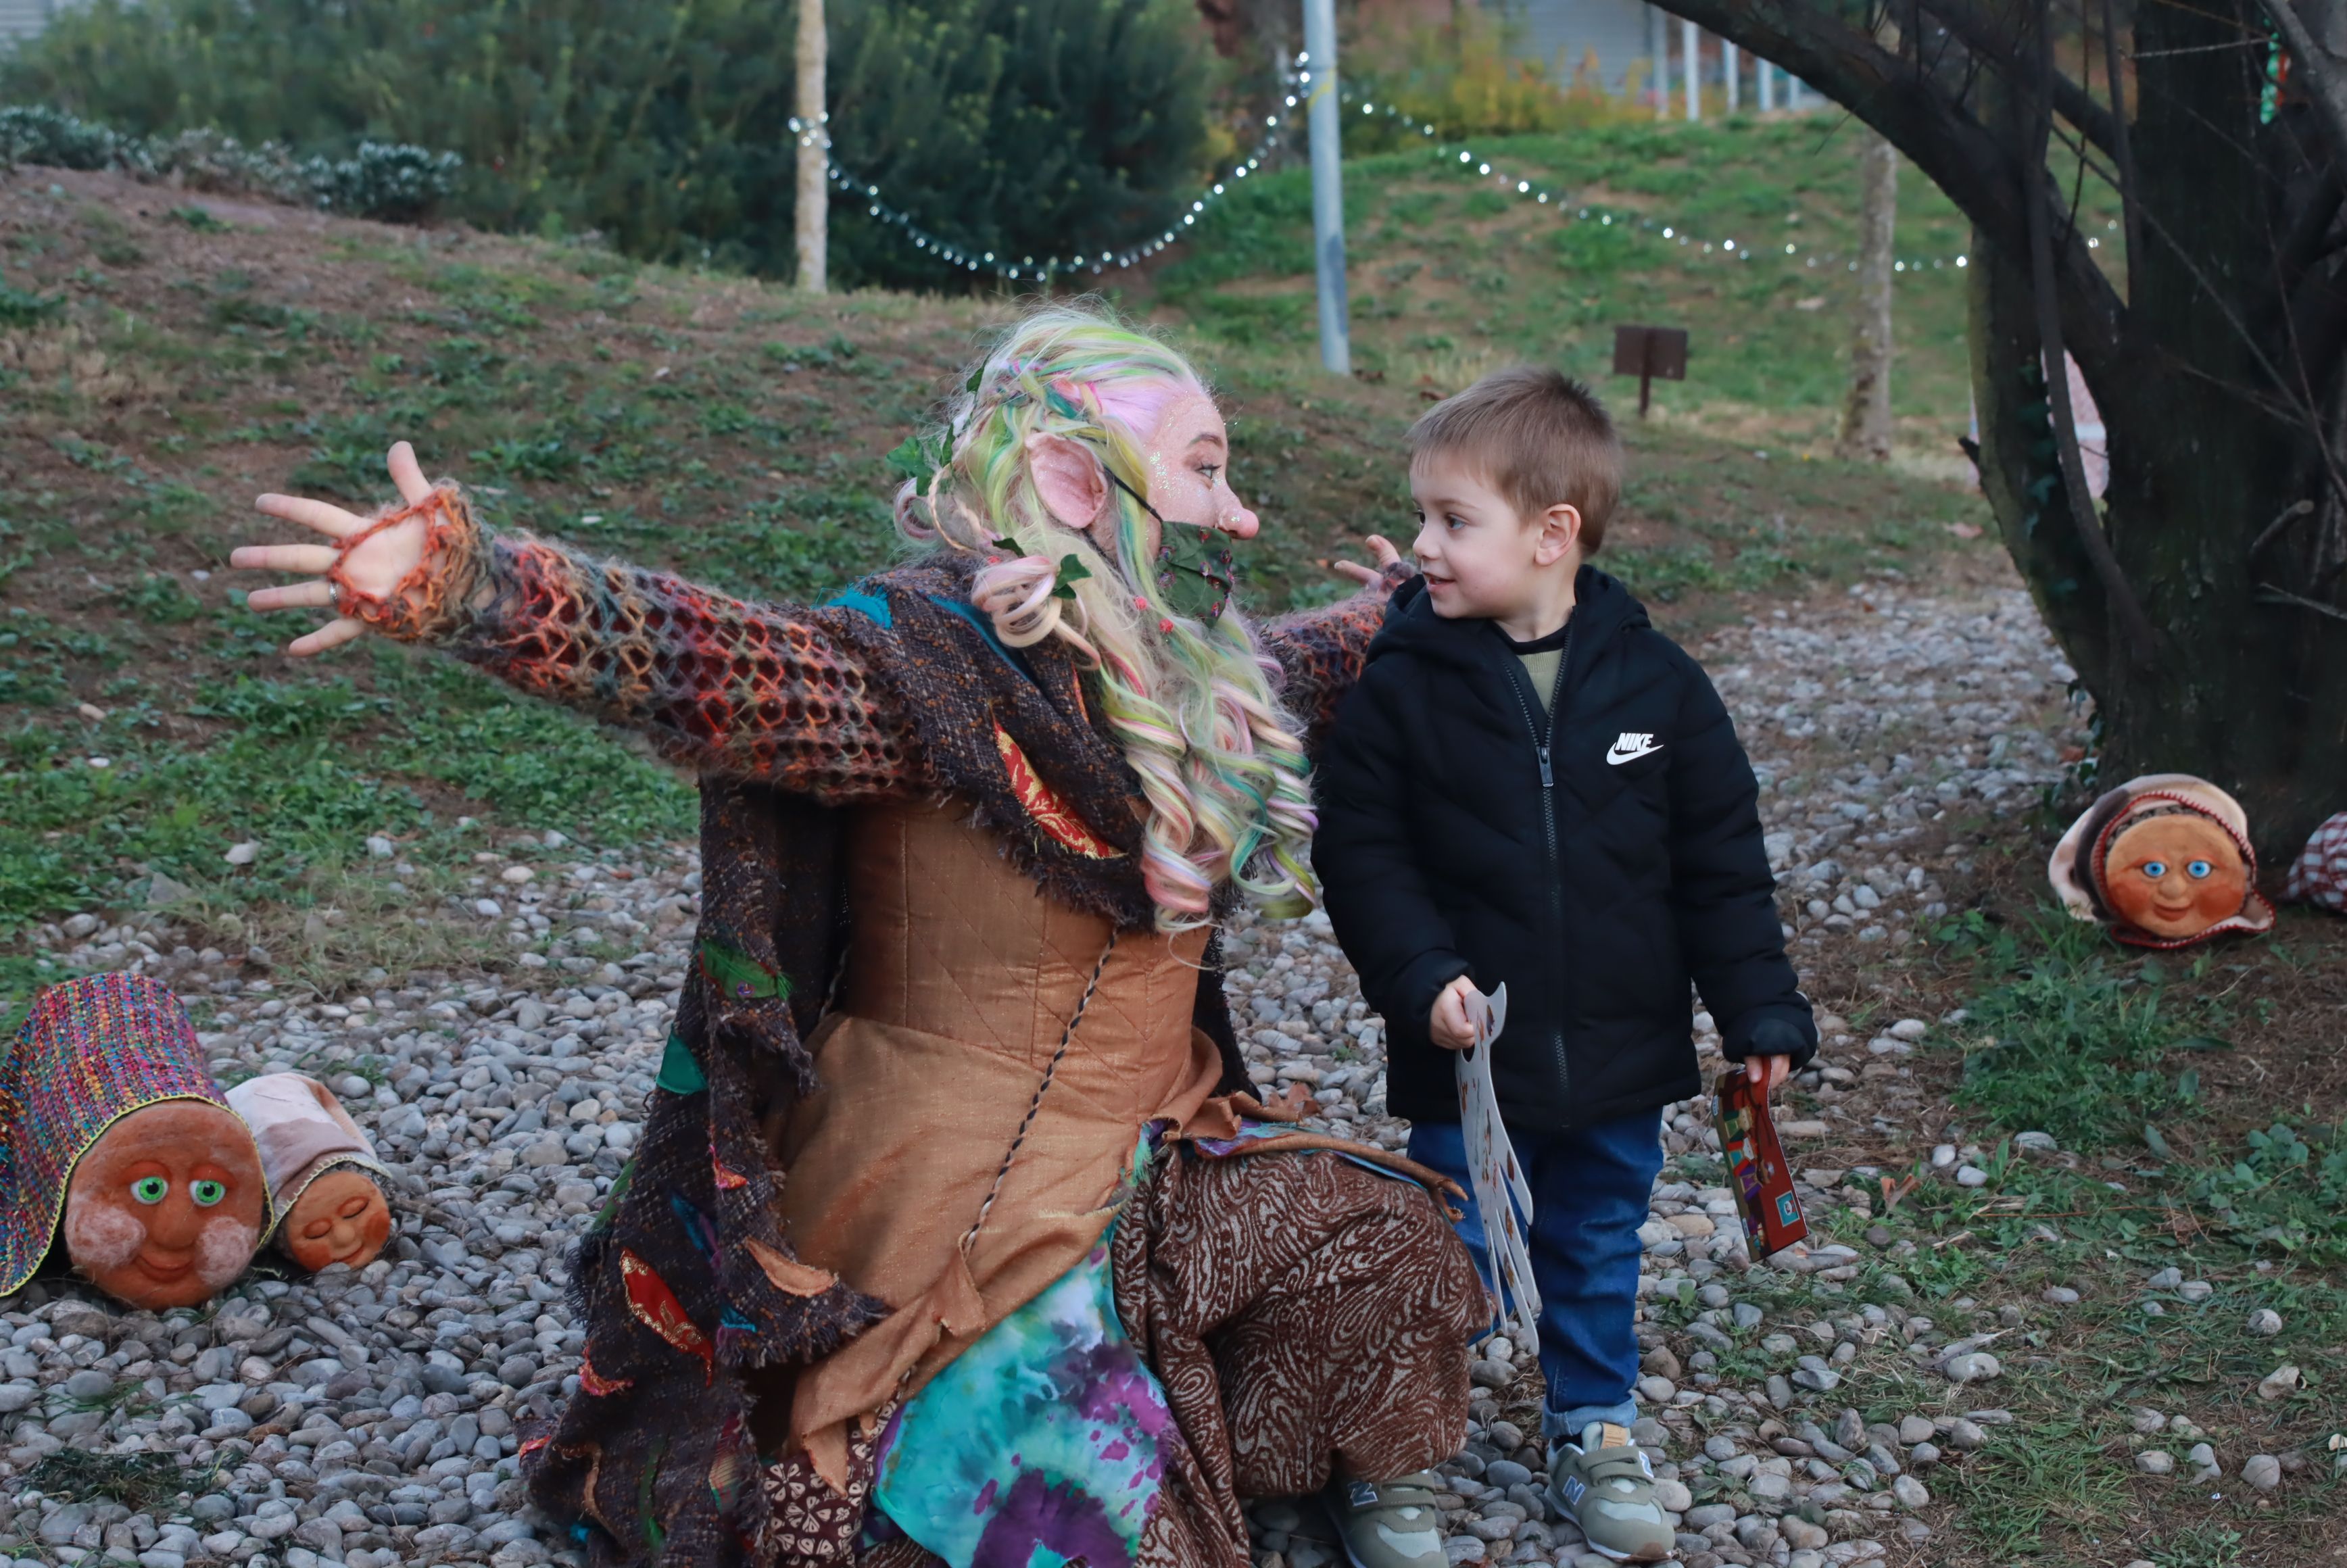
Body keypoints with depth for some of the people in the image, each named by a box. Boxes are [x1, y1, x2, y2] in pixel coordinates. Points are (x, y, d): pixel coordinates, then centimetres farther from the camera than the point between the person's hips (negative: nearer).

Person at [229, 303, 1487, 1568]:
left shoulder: (1185, 672, 4)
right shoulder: (936, 659, -21)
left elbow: (1302, 668, 29)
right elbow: (701, 661, -39)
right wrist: (467, 588, -55)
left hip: (1152, 1158, 8)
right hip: (970, 1196, -8)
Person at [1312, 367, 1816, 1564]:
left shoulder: (1656, 684, -6)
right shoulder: (1402, 685, -11)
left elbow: (1722, 865, 0)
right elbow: (1359, 851, -9)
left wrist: (1759, 1013, -2)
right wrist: (1420, 973, -22)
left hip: (1620, 1060, 2)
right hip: (1467, 1058, -2)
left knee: (1597, 1255, 19)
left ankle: (1596, 1433, 41)